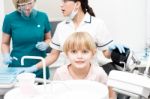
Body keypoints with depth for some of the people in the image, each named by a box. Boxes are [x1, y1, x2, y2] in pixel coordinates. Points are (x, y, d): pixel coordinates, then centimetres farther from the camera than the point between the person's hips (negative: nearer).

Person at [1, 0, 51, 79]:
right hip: (17, 68, -1)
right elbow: (5, 43, 5)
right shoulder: (10, 18, -5)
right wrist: (6, 55, -12)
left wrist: (45, 45, -8)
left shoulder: (43, 17, -1)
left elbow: (48, 39, 12)